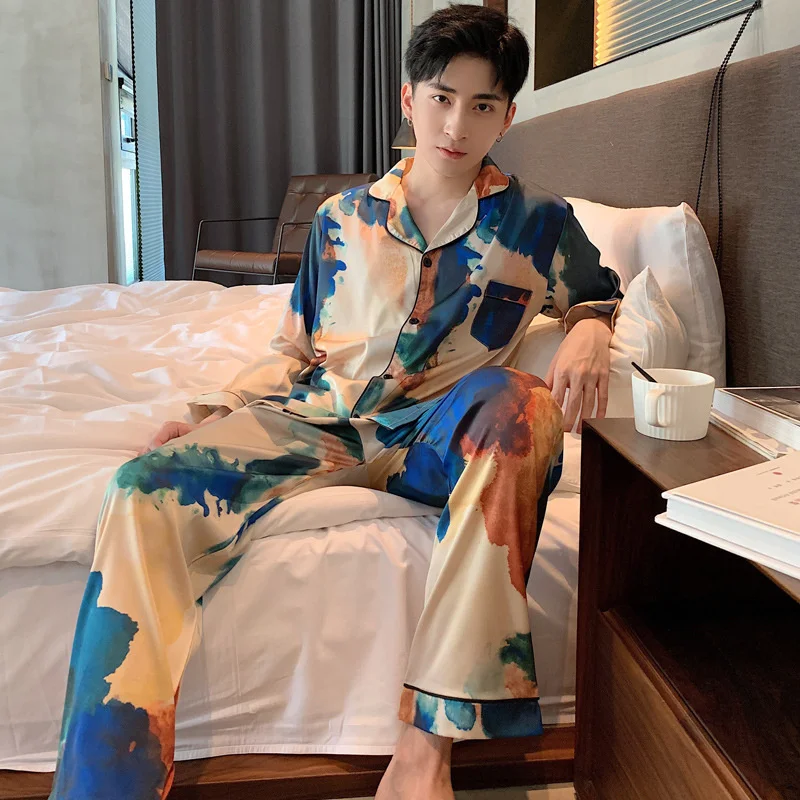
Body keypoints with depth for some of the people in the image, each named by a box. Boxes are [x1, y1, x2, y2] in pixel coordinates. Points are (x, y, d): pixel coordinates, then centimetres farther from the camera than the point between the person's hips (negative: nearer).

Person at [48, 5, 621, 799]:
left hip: (433, 437, -1)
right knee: (144, 487, -23)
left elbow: (599, 301, 23)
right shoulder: (344, 217, 15)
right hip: (316, 424, 2)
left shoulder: (537, 220, 11)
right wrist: (207, 413, 3)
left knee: (512, 403, -37)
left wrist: (588, 336, -3)